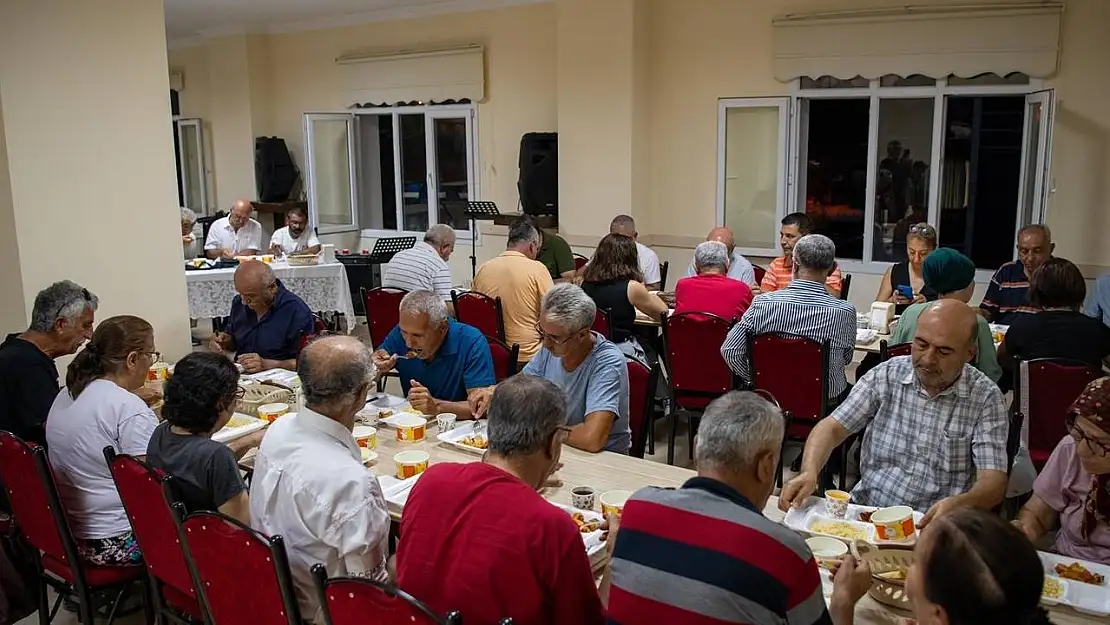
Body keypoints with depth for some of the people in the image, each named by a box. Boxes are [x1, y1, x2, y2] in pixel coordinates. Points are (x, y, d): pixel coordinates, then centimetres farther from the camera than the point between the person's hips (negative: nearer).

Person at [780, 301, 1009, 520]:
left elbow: (993, 482, -9)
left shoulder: (986, 397, -3)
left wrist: (956, 505, -31)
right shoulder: (886, 376, 3)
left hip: (936, 527, 0)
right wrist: (809, 472, -19)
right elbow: (833, 427, 2)